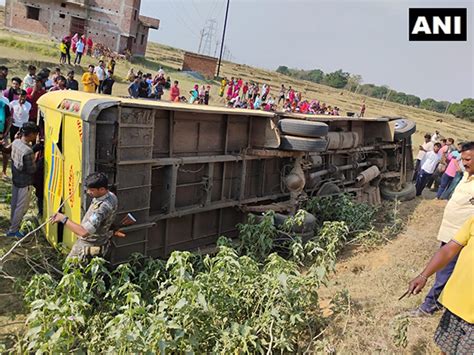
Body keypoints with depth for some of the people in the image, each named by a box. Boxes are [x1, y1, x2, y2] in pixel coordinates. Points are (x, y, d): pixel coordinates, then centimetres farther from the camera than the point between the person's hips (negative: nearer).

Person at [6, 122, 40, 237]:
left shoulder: (15, 142, -7)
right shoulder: (28, 151, -31)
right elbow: (31, 170, -22)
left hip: (15, 179, 8)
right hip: (24, 183, -8)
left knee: (14, 203, 23)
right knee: (22, 207, 8)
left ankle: (13, 223, 41)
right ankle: (13, 230, 19)